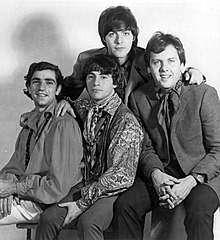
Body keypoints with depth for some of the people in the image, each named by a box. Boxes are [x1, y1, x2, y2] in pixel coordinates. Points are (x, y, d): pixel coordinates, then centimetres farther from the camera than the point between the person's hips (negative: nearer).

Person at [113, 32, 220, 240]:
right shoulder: (139, 98, 2)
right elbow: (146, 147, 7)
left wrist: (192, 180, -20)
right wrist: (156, 174, -14)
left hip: (202, 173, -3)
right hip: (160, 173, 4)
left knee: (198, 214, -33)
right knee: (124, 205, -19)